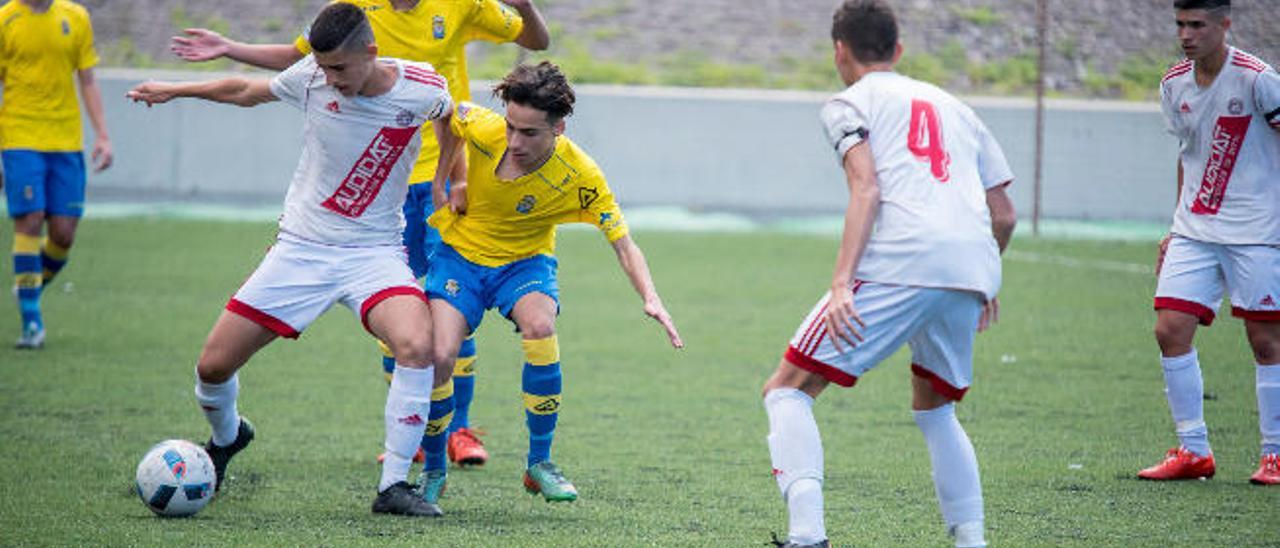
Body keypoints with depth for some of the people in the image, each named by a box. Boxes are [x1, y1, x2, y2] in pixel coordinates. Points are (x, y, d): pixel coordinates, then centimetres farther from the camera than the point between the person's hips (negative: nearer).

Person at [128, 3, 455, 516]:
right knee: (213, 366, -1)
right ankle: (226, 437, 36)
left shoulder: (423, 89, -13)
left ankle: (393, 486, -20)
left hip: (373, 251, -2)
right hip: (300, 248, 2)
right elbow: (247, 91, 11)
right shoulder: (311, 76, -10)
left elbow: (450, 116, 14)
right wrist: (174, 90, 20)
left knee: (417, 345, -31)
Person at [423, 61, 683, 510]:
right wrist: (443, 182, 3)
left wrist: (651, 299, -36)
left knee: (540, 327, -33)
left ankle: (539, 463, -16)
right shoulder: (483, 129, -22)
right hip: (461, 253, 1)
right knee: (439, 355, -22)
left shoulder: (580, 176, -23)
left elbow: (623, 244, -21)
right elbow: (448, 114, 3)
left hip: (525, 262, -1)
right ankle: (432, 471, 2)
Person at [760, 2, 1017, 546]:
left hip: (899, 262, -6)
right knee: (933, 409, 27)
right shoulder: (953, 107, 31)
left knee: (787, 389, 0)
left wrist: (842, 283, -14)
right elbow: (1003, 214, 26)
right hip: (972, 269, 6)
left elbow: (866, 189, -5)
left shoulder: (849, 103, 13)